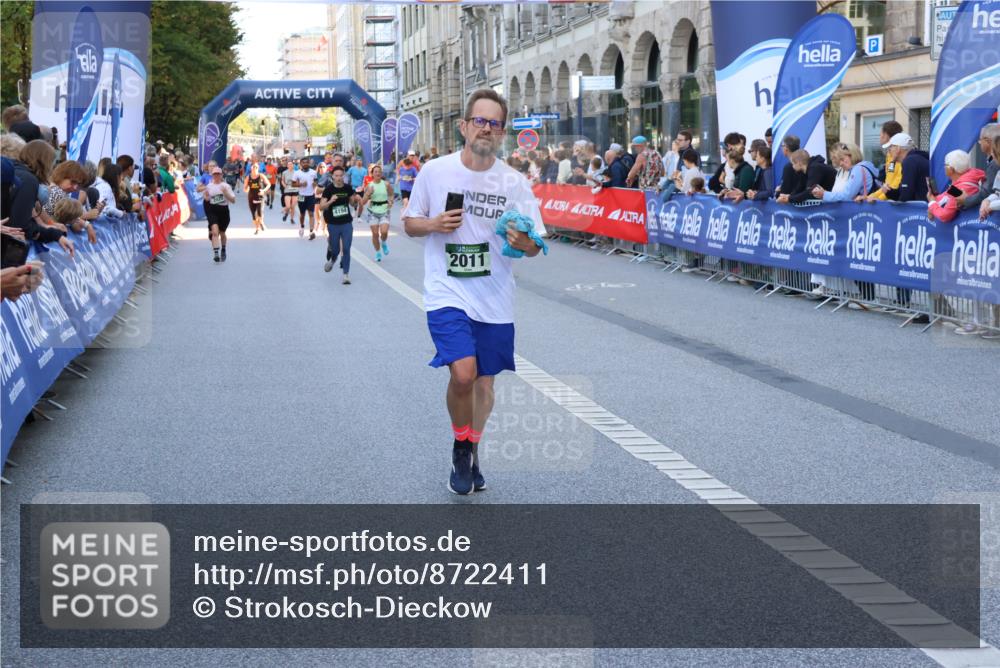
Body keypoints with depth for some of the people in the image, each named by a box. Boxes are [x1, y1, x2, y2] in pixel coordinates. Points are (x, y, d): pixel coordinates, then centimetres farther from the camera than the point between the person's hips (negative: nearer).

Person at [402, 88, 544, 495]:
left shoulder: (514, 183, -1)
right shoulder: (434, 172, -2)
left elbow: (533, 247, 1)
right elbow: (409, 224, 7)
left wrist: (524, 243, -23)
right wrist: (434, 225, -14)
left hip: (495, 300, 3)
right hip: (447, 294, -2)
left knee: (484, 380, 12)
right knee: (463, 373, -19)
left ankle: (472, 453, 35)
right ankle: (460, 446, 7)